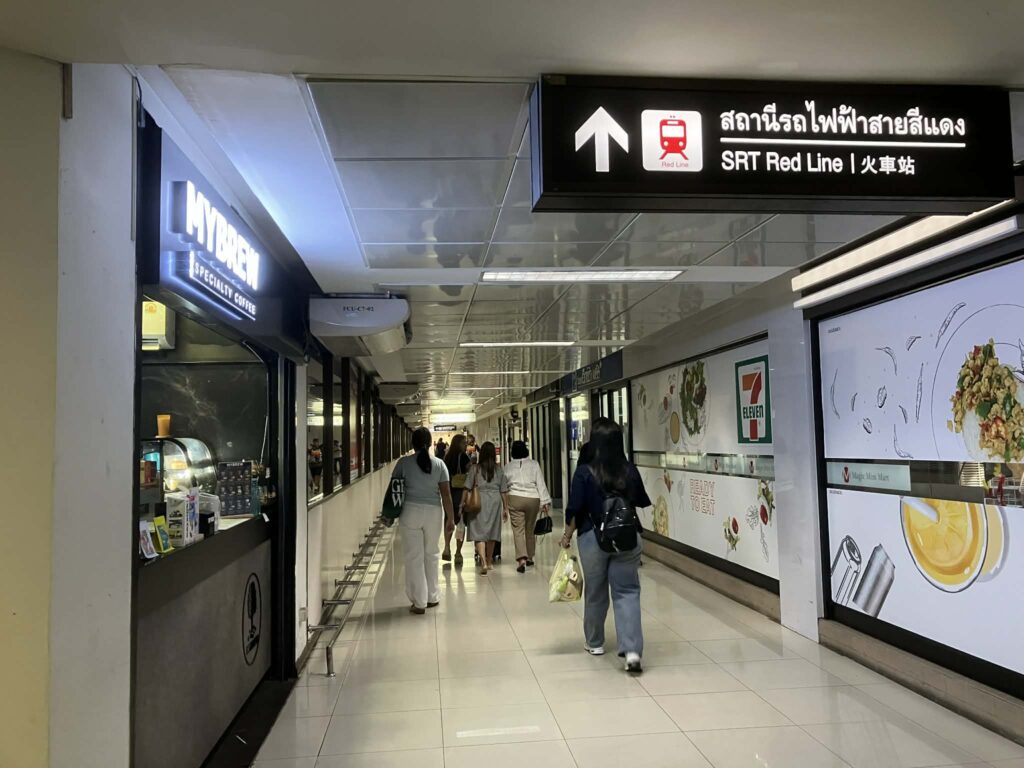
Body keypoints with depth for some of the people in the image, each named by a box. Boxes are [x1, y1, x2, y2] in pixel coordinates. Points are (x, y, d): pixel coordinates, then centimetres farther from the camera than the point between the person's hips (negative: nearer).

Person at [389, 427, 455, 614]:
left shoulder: (404, 462, -3)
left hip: (410, 512, -1)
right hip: (433, 512, 2)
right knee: (432, 554, 17)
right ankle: (432, 597, 24)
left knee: (414, 557, 5)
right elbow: (446, 493, -2)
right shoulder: (439, 464, 0)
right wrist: (450, 517, 5)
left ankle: (419, 602, 8)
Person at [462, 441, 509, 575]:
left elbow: (467, 488, -4)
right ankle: (489, 562, 31)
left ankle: (483, 563, -19)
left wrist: (462, 503, 5)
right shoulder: (499, 470, 1)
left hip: (479, 502, -3)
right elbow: (504, 491, 3)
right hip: (495, 501, 3)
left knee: (479, 532, -3)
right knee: (492, 532, 16)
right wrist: (505, 508, 11)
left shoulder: (476, 469, -4)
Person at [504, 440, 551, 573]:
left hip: (515, 499, -1)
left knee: (518, 529, -2)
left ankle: (521, 558, -17)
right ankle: (529, 557, 27)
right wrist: (545, 502, 2)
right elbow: (541, 484, -1)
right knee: (530, 529, 15)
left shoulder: (508, 467, 2)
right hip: (533, 499, 1)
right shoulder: (534, 465, 1)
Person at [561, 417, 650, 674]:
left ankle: (595, 642, 33)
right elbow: (643, 502, 11)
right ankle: (632, 650, -9)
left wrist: (567, 535, 7)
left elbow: (574, 510, -9)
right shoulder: (630, 471, -3)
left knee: (595, 592, 15)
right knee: (627, 591, 5)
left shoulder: (584, 472, -12)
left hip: (593, 537, -1)